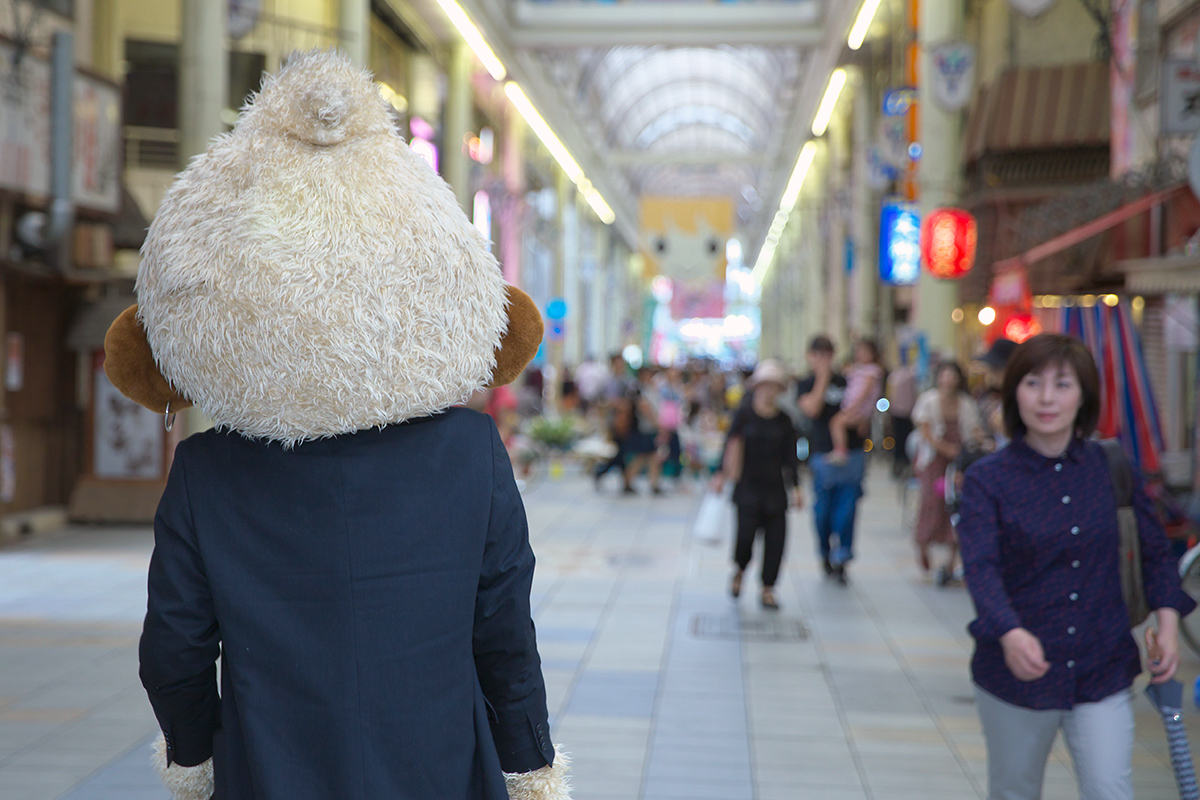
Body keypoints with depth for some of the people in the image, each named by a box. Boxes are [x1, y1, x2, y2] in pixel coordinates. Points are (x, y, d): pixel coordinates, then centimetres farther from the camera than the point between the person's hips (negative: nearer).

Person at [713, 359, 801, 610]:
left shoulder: (784, 421, 7)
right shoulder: (744, 415, 2)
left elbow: (789, 457, 9)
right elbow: (731, 446, 3)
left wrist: (794, 487, 3)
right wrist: (722, 474, -7)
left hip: (775, 489, 2)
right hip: (748, 488, -2)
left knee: (775, 538, -3)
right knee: (746, 534, -13)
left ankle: (768, 589, 9)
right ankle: (739, 570, 19)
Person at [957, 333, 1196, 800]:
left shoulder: (1112, 467, 1)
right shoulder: (988, 479, -9)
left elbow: (1153, 546, 10)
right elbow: (980, 566, -22)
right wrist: (1010, 634, -40)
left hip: (1103, 672, 1)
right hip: (1015, 674, -1)